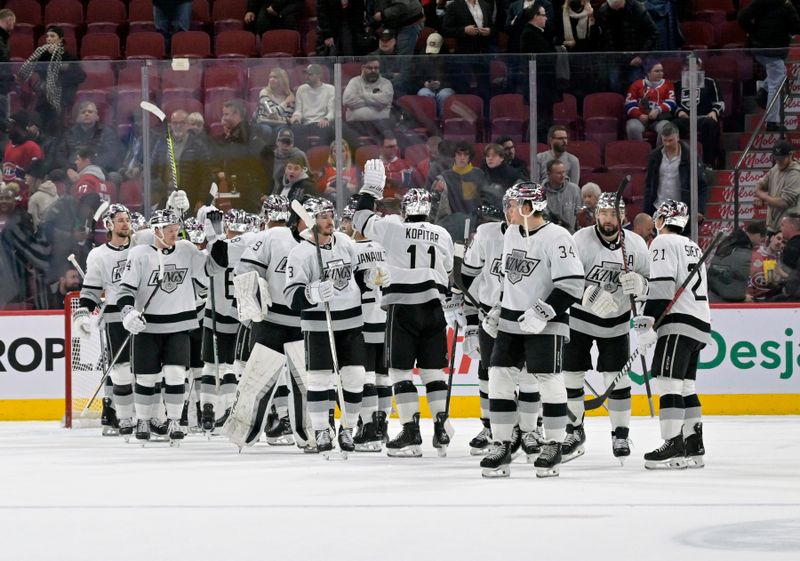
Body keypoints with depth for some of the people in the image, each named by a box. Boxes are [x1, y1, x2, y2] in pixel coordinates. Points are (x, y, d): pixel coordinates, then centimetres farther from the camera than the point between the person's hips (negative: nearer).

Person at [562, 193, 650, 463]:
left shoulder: (636, 244, -7)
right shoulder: (581, 240, -17)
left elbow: (649, 283, 2)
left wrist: (637, 284, -22)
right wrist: (591, 295, -39)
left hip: (616, 321, 1)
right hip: (579, 318, -1)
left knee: (617, 378, 0)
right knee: (571, 377, 2)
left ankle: (621, 435, 11)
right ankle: (574, 433, 18)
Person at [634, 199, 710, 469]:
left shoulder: (664, 243, -4)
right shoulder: (694, 248, 25)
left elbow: (661, 285, -16)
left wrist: (646, 323, -20)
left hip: (679, 323, -9)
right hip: (700, 322, 9)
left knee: (668, 381, -13)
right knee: (685, 385, 12)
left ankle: (674, 446, -21)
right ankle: (693, 447, 12)